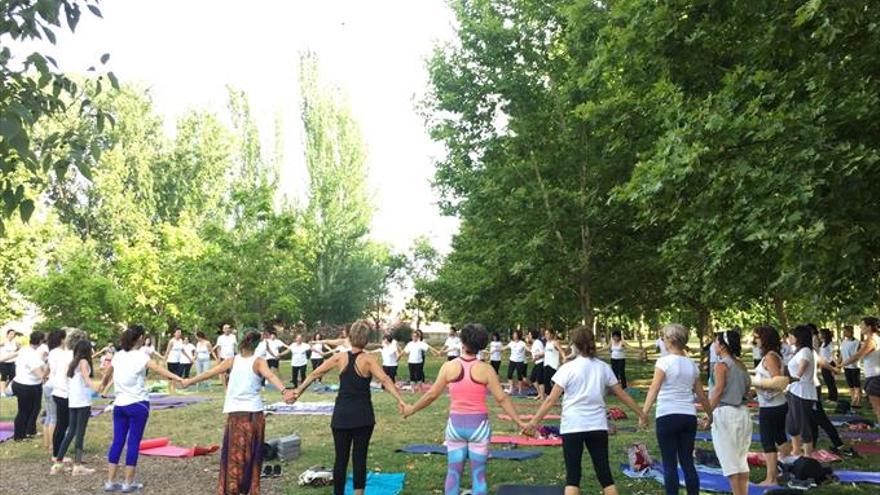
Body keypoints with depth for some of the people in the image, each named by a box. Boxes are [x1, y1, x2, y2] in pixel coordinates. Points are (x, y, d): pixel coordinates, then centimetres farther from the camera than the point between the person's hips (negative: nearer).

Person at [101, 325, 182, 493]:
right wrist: (177, 378, -43)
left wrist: (103, 385, 50)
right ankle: (128, 483, 5)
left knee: (117, 441, 10)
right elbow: (157, 368, -30)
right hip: (137, 404, -6)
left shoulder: (118, 355, 8)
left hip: (119, 404, 6)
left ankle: (110, 482, 14)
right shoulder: (140, 356, -13)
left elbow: (108, 373, 28)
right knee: (133, 443, 1)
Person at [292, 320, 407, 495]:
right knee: (359, 457, 4)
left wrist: (298, 391, 15)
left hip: (341, 415, 2)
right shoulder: (368, 359, -8)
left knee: (341, 458, 10)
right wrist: (400, 400, -27)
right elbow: (385, 380, -21)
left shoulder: (339, 357, 0)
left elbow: (314, 374, 5)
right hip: (362, 415, -2)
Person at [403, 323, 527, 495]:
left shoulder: (449, 366, -6)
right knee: (479, 472, 9)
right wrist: (519, 422, -2)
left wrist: (412, 409, 14)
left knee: (453, 472, 12)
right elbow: (502, 399, -9)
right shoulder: (486, 369, -9)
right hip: (478, 425, -1)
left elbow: (431, 395, 0)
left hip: (455, 424, 1)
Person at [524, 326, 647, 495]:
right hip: (597, 426, 3)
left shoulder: (568, 368, -8)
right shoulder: (603, 367, 3)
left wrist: (534, 421, -5)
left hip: (572, 426, -3)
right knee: (604, 473, 12)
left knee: (573, 475, 3)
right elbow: (622, 395, 10)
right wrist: (641, 414, 22)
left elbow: (551, 399, -10)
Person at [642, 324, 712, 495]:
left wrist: (644, 413, -21)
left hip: (667, 416, -5)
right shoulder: (691, 364, 10)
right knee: (687, 462, 13)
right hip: (689, 416, 5)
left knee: (670, 464, 1)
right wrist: (709, 414, 31)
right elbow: (701, 395, 17)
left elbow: (654, 389, -17)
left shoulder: (664, 361, -8)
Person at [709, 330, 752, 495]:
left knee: (729, 459, 0)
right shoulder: (741, 364, 10)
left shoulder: (721, 365, -11)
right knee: (741, 458, 15)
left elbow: (718, 391, -14)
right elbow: (747, 386, 10)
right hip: (743, 412, 7)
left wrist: (708, 412, -10)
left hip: (725, 412, -7)